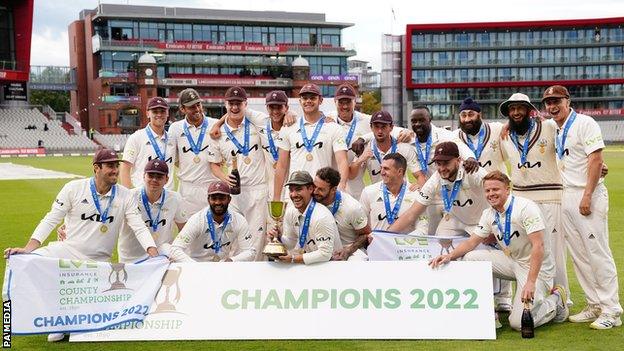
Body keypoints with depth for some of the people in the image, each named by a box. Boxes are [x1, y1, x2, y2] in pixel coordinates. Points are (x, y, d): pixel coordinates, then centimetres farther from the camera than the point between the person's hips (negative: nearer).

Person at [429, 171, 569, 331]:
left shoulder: (525, 207, -20)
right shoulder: (489, 214, 2)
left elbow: (538, 246, -25)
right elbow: (472, 241, 5)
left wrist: (530, 282, -33)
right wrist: (450, 255, -16)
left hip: (536, 266, -7)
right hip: (512, 261, 7)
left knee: (519, 322, -18)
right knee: (471, 258, -14)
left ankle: (555, 300, 11)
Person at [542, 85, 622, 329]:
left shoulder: (584, 123, -8)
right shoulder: (556, 131, 15)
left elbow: (596, 160, -15)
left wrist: (587, 196, -19)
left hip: (589, 194, -8)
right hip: (567, 196, 8)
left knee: (598, 252, -8)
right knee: (579, 254, 10)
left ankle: (611, 311, -2)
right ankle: (594, 306, 19)